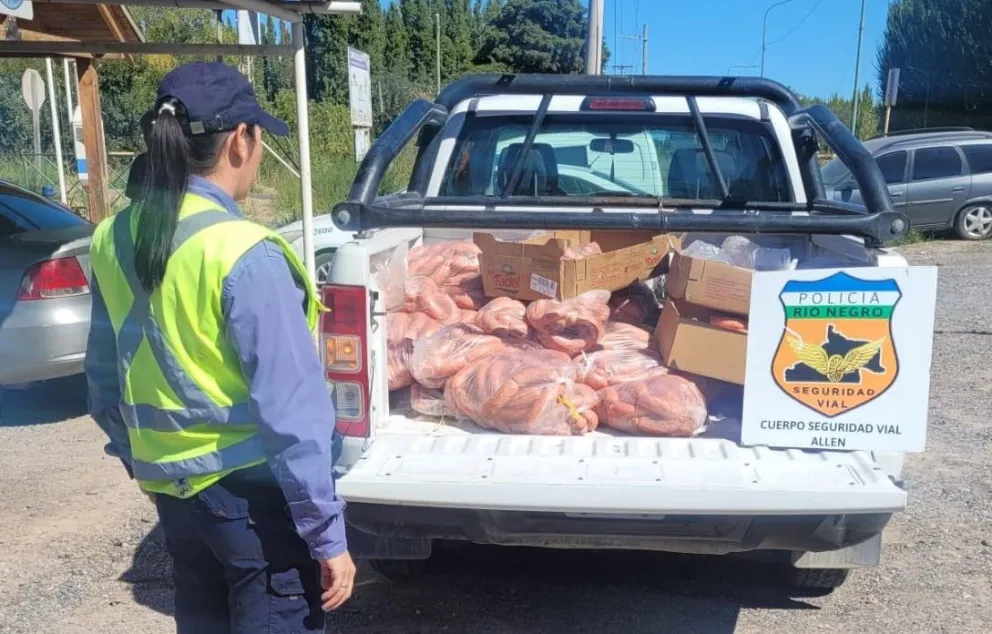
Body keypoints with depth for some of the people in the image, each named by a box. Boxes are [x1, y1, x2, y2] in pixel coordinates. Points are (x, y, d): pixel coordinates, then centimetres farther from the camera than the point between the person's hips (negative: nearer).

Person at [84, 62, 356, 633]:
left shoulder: (112, 241, -1)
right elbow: (290, 411, -23)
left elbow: (105, 375, 10)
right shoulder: (244, 254, -23)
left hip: (170, 486, 7)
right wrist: (328, 536, -15)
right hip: (253, 495, -7)